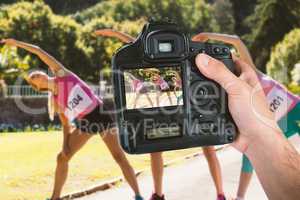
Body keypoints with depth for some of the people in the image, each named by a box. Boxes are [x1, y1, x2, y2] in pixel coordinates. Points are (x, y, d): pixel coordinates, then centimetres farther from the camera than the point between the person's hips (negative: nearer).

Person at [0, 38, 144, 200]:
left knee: (118, 155, -8)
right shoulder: (55, 100, 7)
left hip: (101, 114, -6)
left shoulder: (60, 73, -3)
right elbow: (66, 123, 11)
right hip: (85, 122, 6)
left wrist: (16, 43, -4)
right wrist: (65, 144, -1)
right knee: (62, 156, 4)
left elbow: (38, 51, -3)